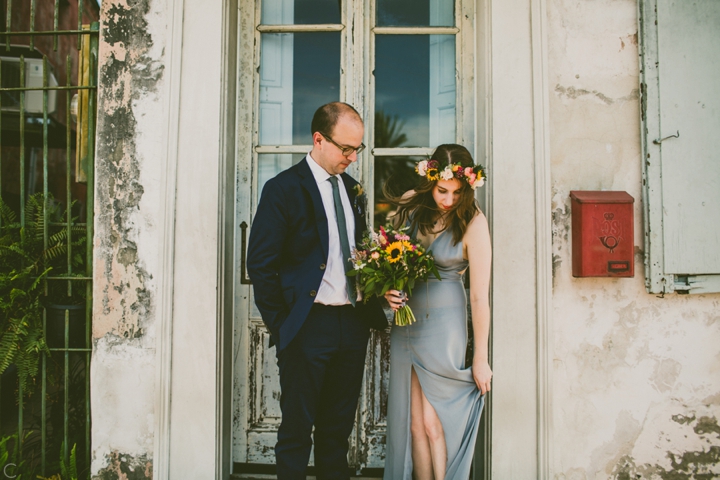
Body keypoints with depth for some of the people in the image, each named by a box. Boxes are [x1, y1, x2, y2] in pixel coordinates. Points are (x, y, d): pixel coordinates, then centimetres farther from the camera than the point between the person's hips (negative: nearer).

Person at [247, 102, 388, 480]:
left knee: (338, 429, 17)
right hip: (308, 325, -6)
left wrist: (375, 300, 0)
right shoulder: (283, 189, -8)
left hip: (353, 324, 6)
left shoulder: (353, 190, 12)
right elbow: (260, 264, -9)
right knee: (296, 430, 8)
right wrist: (280, 324, -10)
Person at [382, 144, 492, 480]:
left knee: (433, 424, 0)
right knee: (412, 423, 9)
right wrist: (387, 289, -8)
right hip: (406, 323, 5)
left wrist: (480, 357, -9)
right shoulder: (410, 204, 0)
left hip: (445, 324, -4)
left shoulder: (473, 223, -14)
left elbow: (480, 296, -12)